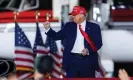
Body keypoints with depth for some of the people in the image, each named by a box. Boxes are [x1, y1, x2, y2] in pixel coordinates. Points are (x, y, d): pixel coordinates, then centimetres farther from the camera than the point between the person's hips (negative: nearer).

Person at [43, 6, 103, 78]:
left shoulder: (94, 27, 3)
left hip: (88, 61, -2)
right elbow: (57, 36, 11)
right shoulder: (69, 26, 10)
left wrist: (89, 50, -16)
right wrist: (48, 29, -4)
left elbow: (98, 43, 1)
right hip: (72, 60, 2)